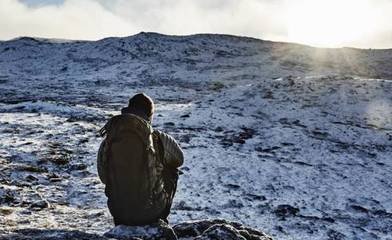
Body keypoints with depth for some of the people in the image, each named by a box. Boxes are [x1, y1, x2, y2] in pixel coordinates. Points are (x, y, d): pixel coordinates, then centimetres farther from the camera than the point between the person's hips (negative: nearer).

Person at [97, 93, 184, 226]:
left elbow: (104, 178, 5)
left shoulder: (106, 144, -12)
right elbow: (179, 159, 3)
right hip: (152, 213, -2)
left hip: (119, 213, 3)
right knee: (171, 171, 23)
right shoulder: (160, 139, -18)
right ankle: (159, 222, 36)